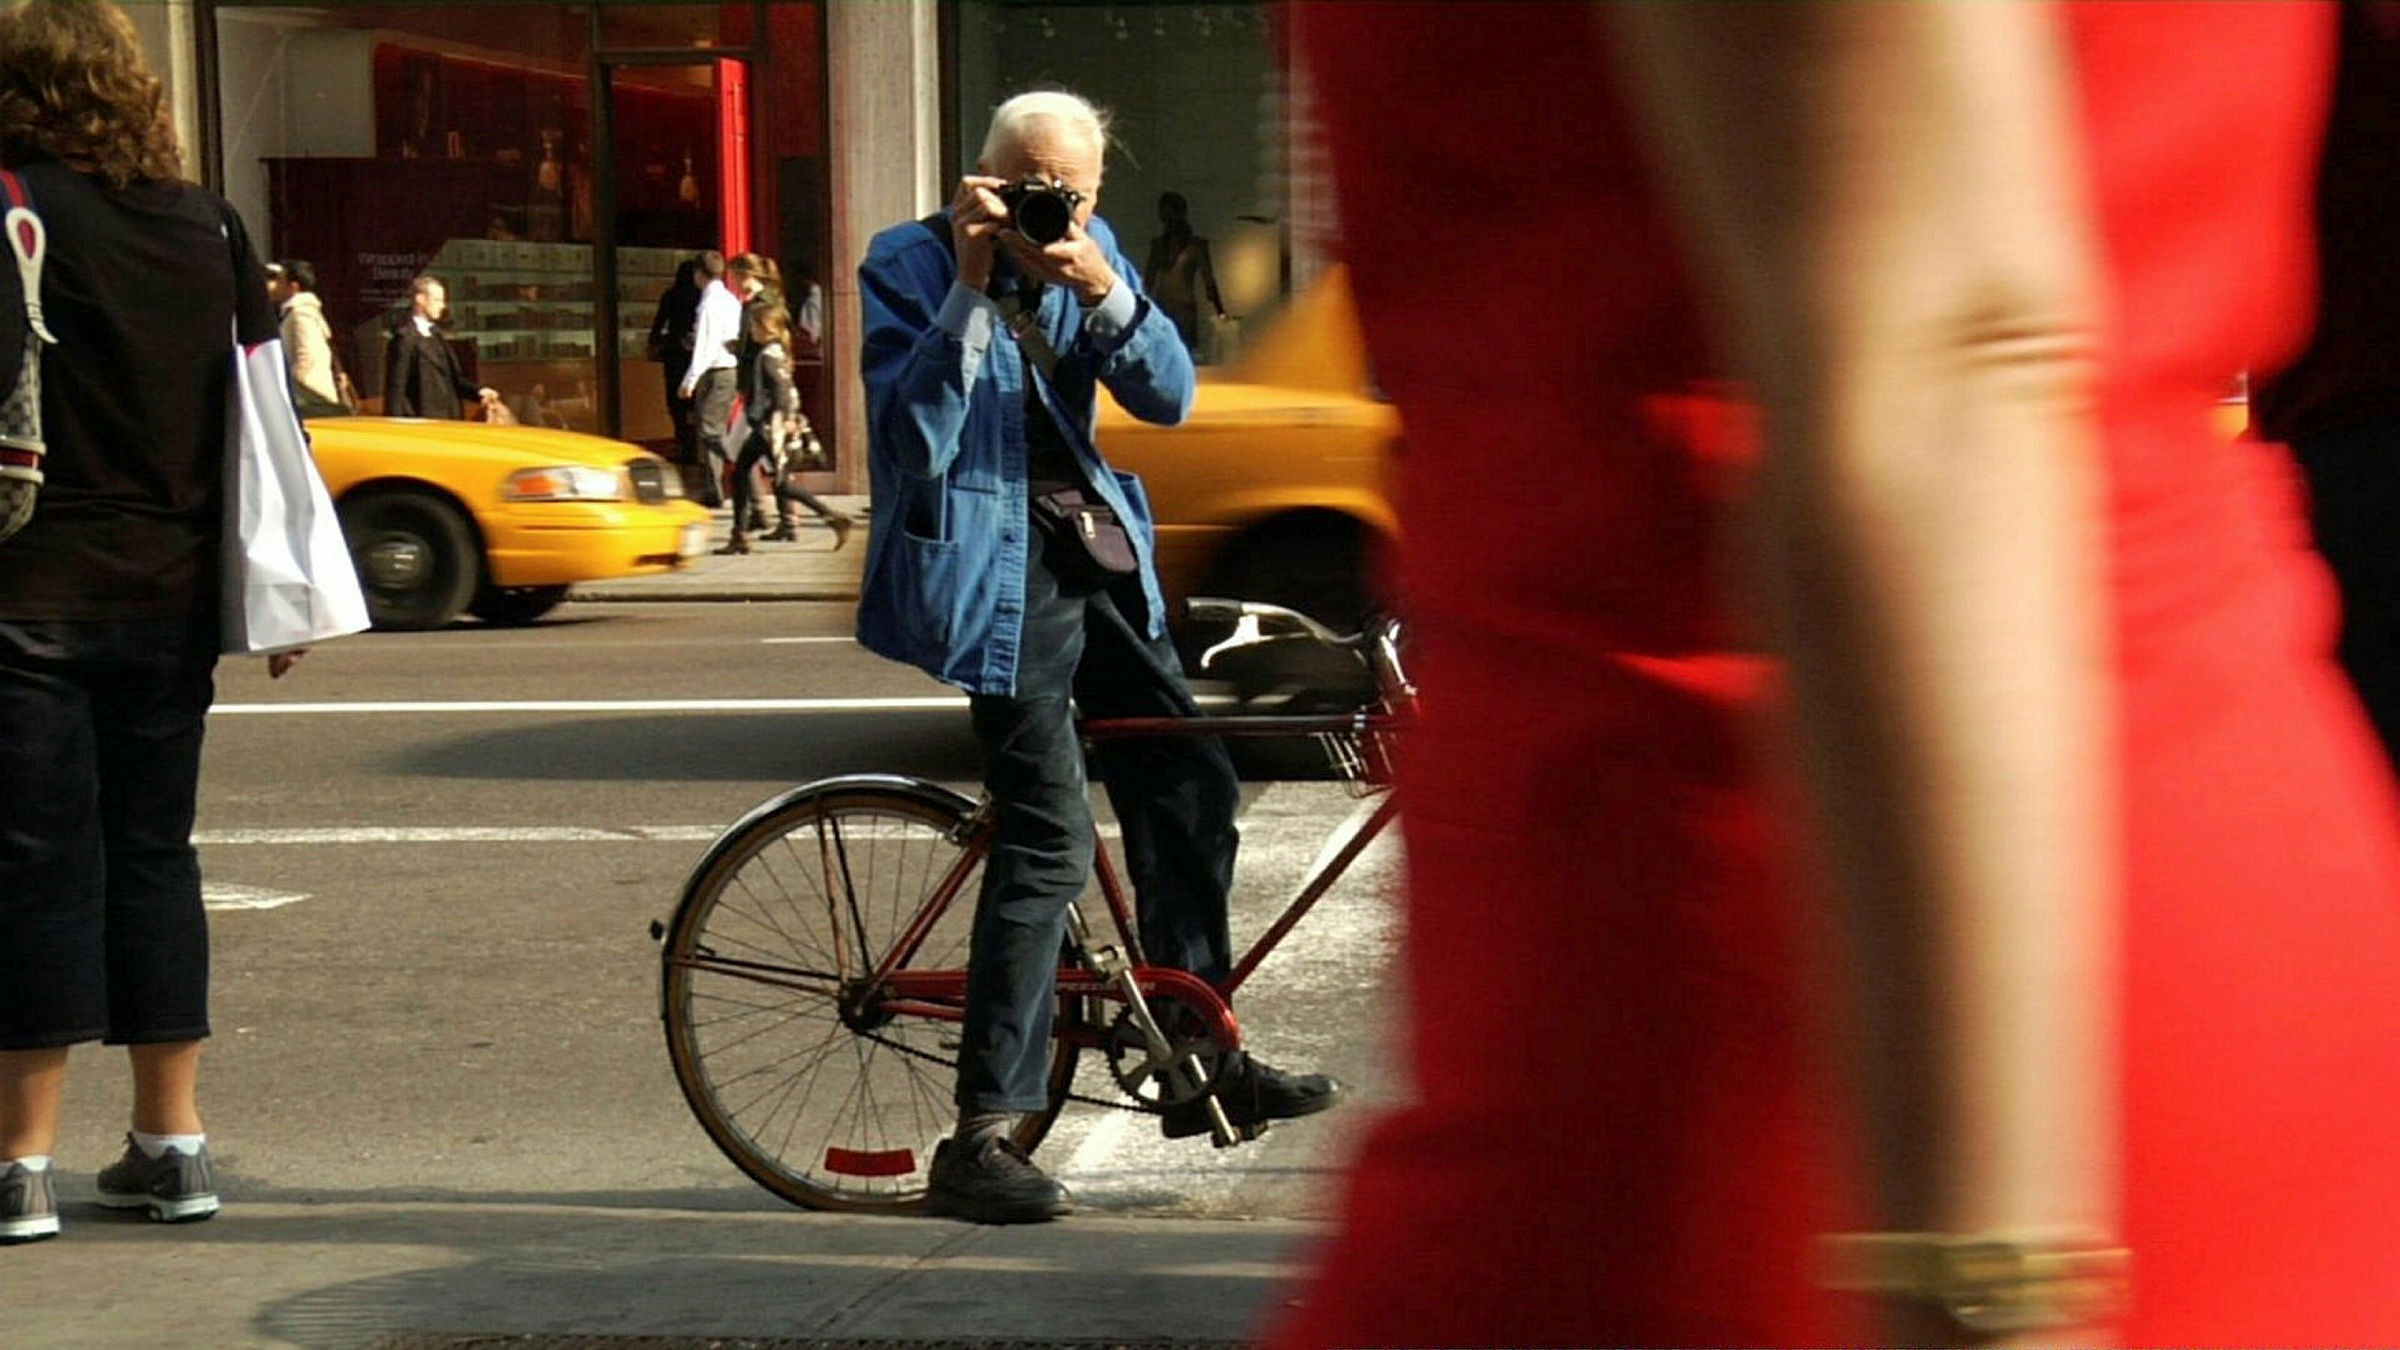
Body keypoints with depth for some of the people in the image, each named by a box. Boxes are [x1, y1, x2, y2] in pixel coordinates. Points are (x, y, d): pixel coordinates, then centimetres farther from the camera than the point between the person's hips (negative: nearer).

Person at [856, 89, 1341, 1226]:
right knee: (1049, 842, -15)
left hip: (1089, 556, 7)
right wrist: (972, 288, -26)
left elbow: (1168, 397, -2)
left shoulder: (1093, 253, 7)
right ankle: (978, 1141, -12)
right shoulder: (907, 266, -10)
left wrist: (1103, 292, -19)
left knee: (1191, 788, 12)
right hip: (988, 567, -7)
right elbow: (916, 441, -20)